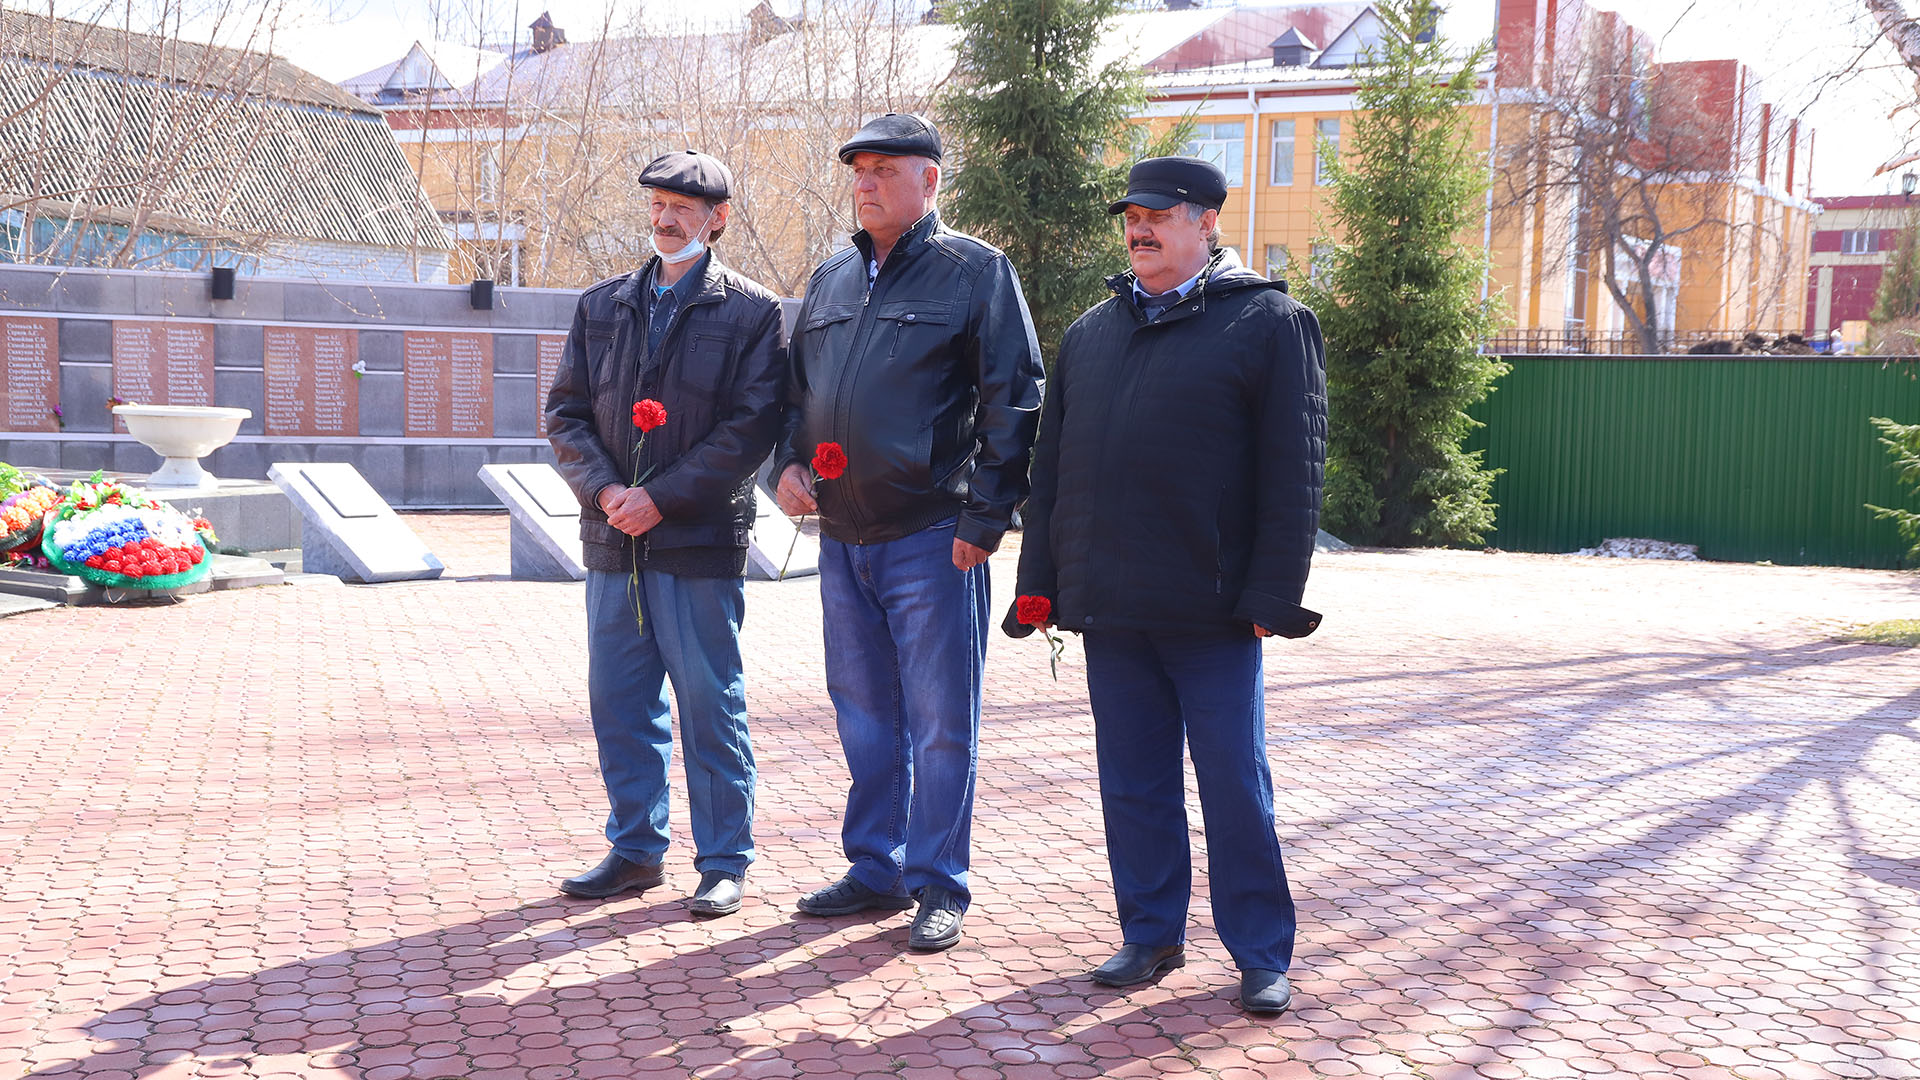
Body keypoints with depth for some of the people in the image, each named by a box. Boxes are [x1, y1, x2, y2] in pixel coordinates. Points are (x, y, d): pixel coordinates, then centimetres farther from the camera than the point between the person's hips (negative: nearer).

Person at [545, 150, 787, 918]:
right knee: (619, 702, 10)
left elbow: (752, 425, -8)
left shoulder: (751, 313, -1)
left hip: (700, 540, -5)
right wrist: (604, 490, -8)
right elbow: (565, 412, 10)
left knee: (710, 704, 1)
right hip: (612, 539, 5)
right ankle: (636, 850, 24)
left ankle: (724, 862, 13)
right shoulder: (602, 306, 13)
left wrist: (662, 497, -14)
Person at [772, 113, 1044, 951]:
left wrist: (983, 519, -13)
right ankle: (875, 869, 26)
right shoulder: (830, 280, 15)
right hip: (842, 536, 6)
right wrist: (788, 463, 3)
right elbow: (796, 388, 23)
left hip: (932, 537, -6)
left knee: (940, 719, 1)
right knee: (865, 716, 14)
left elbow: (1012, 401, -8)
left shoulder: (974, 272, -4)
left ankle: (939, 885, 11)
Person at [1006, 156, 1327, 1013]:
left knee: (1234, 781, 1)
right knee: (1132, 781, 11)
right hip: (1110, 604, 5)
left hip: (1211, 609, -5)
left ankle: (1262, 954, 13)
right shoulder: (1091, 332, 15)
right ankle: (1151, 933, 24)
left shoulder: (1269, 322, -1)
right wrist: (1041, 581, 8)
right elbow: (1051, 465, 15)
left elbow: (1293, 468, -7)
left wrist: (1274, 595, -13)